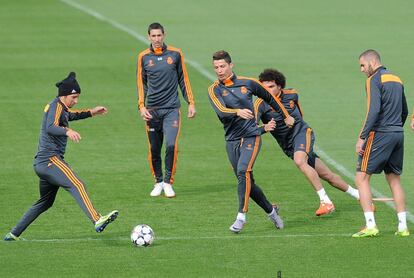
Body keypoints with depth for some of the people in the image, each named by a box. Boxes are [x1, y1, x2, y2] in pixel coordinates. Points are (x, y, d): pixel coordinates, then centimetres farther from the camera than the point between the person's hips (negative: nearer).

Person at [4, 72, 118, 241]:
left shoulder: (61, 107, 20)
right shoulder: (56, 106, -10)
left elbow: (71, 115, 43)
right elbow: (51, 127, -29)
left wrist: (91, 112, 33)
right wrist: (68, 131, -47)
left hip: (42, 163, 11)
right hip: (50, 159, -11)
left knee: (45, 202, 21)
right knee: (77, 186, -26)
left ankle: (14, 234, 26)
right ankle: (97, 221, -45)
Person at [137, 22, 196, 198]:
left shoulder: (175, 54, 4)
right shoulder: (144, 57, 5)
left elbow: (183, 79, 11)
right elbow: (141, 83, 11)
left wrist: (191, 103, 9)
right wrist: (141, 106, 0)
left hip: (172, 109, -1)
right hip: (152, 110, 1)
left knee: (171, 145, -15)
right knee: (154, 149, 4)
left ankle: (168, 182, -4)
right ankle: (158, 182, 20)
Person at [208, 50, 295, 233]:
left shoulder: (248, 83, 2)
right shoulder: (214, 90, 0)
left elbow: (270, 98, 19)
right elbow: (221, 111, -19)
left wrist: (286, 116, 27)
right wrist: (238, 112, -39)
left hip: (251, 137, -3)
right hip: (231, 141, 3)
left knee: (243, 172, -23)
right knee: (247, 182, 5)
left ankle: (241, 216, -26)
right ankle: (271, 211, 22)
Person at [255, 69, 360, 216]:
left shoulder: (292, 95, -5)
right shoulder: (260, 104, -13)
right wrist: (265, 128, -44)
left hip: (302, 132, -2)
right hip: (288, 145, 2)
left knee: (300, 161, -33)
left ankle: (325, 201, -29)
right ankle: (359, 195, 21)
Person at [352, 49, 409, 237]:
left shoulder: (374, 80, -8)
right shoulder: (396, 79, 17)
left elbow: (374, 110, -19)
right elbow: (404, 111, 22)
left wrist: (362, 137, -18)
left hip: (380, 134, -8)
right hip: (398, 134, 8)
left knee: (362, 178, -3)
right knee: (394, 180, 14)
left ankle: (370, 226, -11)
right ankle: (403, 227, 10)